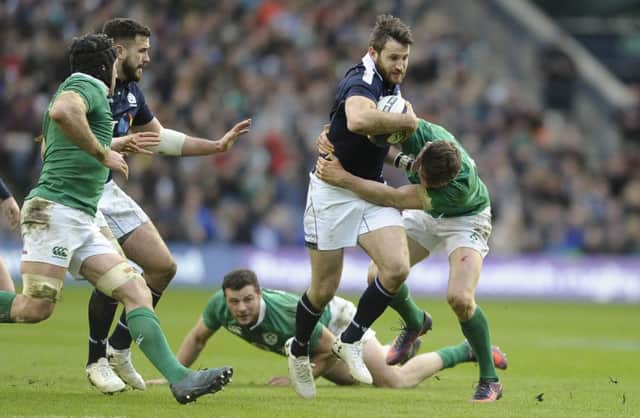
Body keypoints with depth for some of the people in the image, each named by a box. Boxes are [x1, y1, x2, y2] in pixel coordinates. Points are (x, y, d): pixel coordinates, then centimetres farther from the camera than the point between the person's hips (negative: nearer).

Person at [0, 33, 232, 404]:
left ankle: (179, 379, -14)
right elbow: (62, 111, -27)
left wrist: (115, 145, 44)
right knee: (37, 308, -17)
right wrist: (103, 153, -16)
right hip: (55, 210, -10)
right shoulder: (88, 85, -3)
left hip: (83, 222, 10)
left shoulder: (78, 88, 27)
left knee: (136, 292, -4)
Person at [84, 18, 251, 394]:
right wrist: (121, 144, -33)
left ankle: (119, 348, 16)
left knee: (163, 266, 5)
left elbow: (160, 137, 21)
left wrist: (218, 145, 16)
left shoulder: (131, 91, 8)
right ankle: (97, 361, -3)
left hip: (108, 191, 9)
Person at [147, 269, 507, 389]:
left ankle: (469, 351, 6)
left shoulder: (287, 314, -45)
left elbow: (329, 350, -31)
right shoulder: (219, 306, -30)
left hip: (338, 322, -7)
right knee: (352, 378, 29)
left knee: (396, 381, -11)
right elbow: (197, 338, -8)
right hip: (315, 339, 7)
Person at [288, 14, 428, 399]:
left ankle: (351, 340, 2)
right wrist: (407, 121, -33)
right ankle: (299, 353, 29)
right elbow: (358, 120, -48)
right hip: (333, 190, -7)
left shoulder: (392, 85, 5)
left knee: (397, 268, -15)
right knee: (325, 288, 3)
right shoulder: (360, 83, -23)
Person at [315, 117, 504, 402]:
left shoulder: (463, 183, -43)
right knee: (379, 276, -7)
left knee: (459, 298, -26)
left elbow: (395, 200, -40)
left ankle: (489, 381, -6)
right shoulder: (416, 131, -33)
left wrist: (343, 179, -41)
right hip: (425, 215, 5)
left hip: (465, 219, -5)